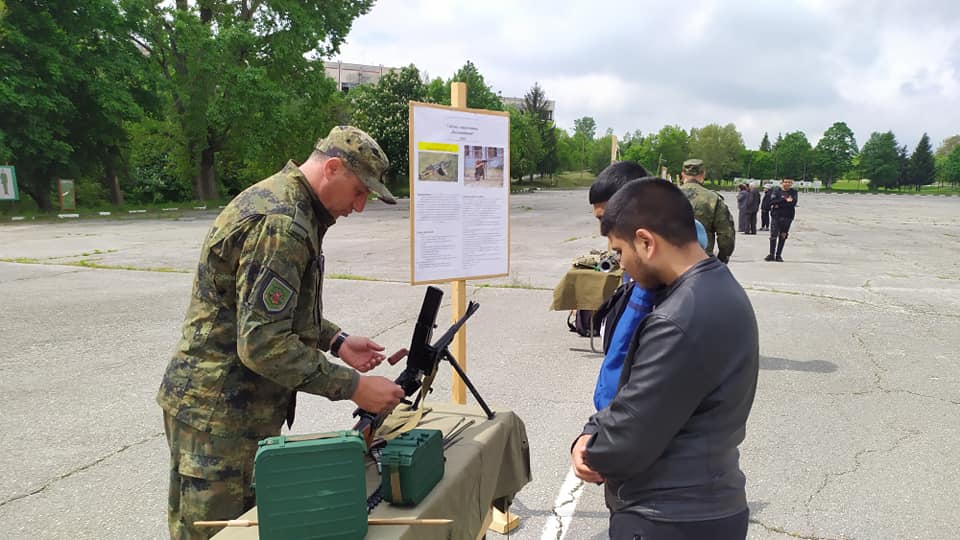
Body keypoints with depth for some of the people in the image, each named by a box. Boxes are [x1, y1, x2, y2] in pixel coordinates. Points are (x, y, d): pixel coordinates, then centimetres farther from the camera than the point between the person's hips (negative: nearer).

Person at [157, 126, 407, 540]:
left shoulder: (281, 201, 11)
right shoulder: (280, 224, -23)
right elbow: (262, 343, -27)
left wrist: (337, 342, 7)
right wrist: (353, 387, -23)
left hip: (247, 407, 10)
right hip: (219, 414, -10)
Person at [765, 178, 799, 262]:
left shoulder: (794, 192, 6)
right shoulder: (777, 191, 4)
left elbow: (793, 203, -9)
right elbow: (772, 202, -11)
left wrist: (779, 205, -15)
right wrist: (785, 200, -18)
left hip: (787, 217, 1)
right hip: (776, 216, -1)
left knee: (783, 236, 4)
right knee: (773, 235, -6)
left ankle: (778, 255, 11)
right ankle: (771, 254, 3)